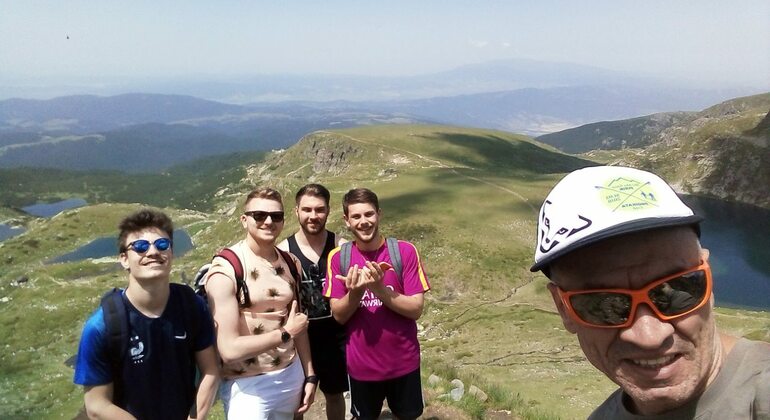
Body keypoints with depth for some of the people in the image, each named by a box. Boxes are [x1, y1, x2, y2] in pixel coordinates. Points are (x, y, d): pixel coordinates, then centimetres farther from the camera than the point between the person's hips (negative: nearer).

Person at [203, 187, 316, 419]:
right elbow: (229, 350, -22)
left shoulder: (290, 263, 4)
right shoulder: (226, 269, -17)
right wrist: (285, 333, -13)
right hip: (248, 386, -6)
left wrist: (309, 375, 10)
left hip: (292, 376, 6)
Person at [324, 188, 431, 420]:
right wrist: (355, 292, -26)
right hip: (361, 364, 1)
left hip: (403, 361, 0)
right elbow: (339, 316, -7)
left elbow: (416, 309, -14)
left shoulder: (405, 251, -12)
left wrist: (379, 289, -28)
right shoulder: (338, 258, -7)